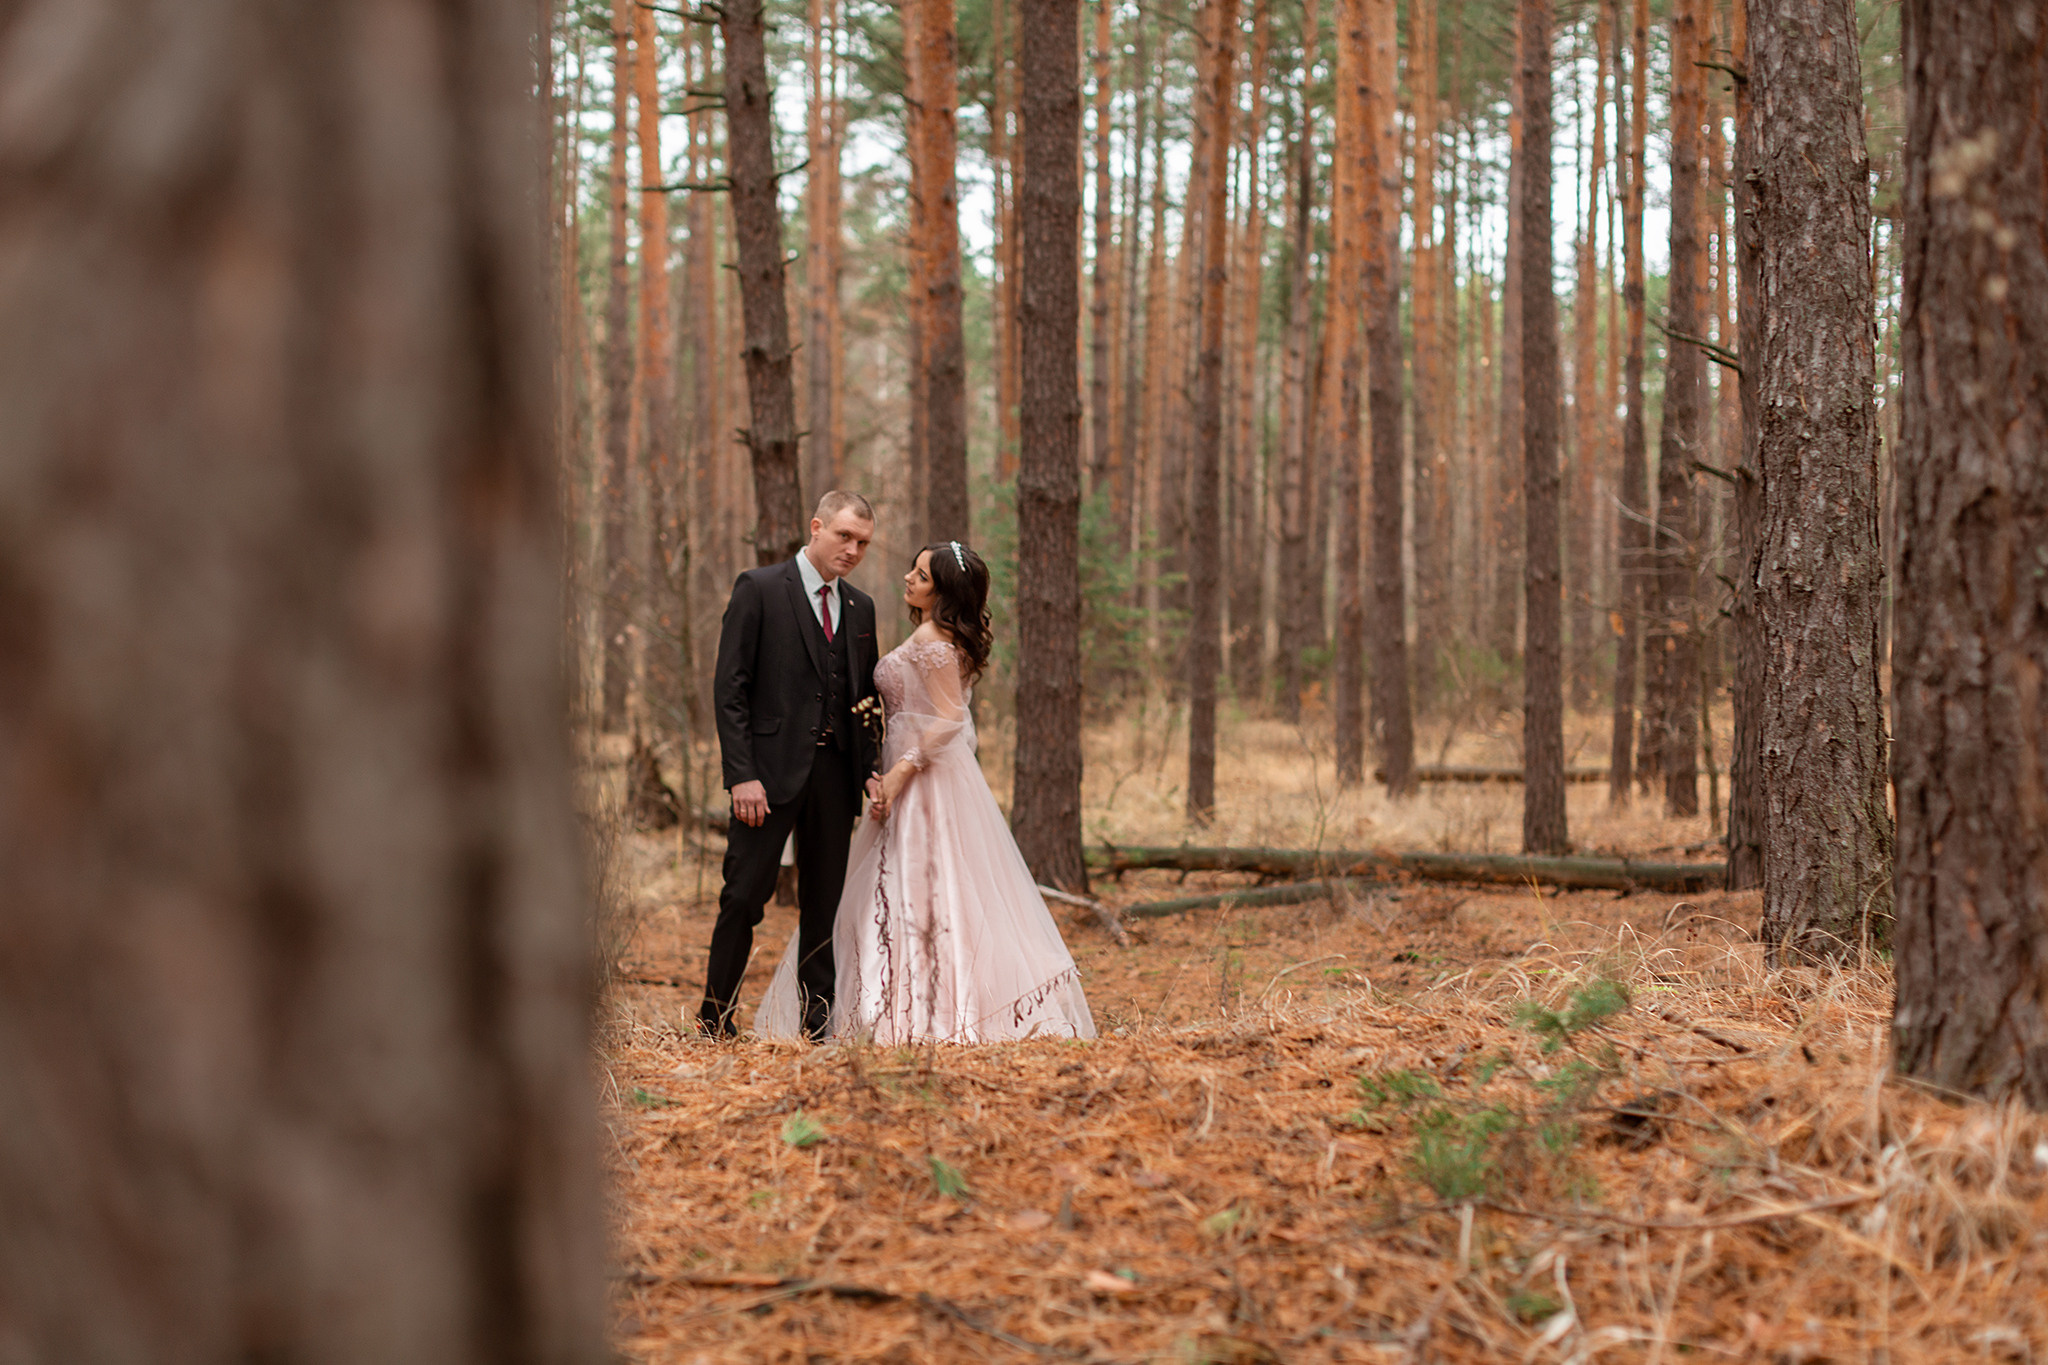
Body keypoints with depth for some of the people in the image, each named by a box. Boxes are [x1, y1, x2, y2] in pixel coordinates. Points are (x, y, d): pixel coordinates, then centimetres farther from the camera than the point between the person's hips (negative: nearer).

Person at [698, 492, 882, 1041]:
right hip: (771, 769, -5)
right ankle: (716, 1020, 6)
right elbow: (730, 687, -7)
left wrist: (871, 769, 3)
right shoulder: (759, 589, -2)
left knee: (825, 904, 7)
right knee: (744, 896, -4)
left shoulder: (860, 607, 15)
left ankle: (817, 1025, 12)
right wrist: (741, 774, -14)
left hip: (836, 773, 5)